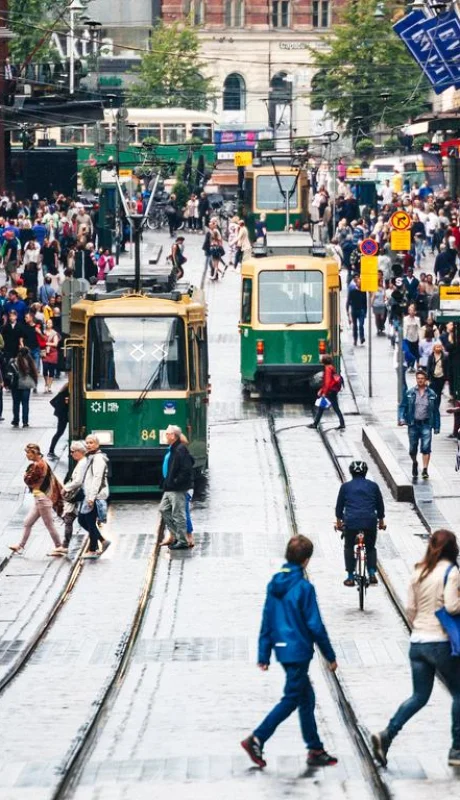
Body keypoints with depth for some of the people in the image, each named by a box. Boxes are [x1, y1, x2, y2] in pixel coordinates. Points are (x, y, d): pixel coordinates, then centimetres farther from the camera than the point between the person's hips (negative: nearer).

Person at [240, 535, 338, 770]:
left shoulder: (274, 584, 5)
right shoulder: (304, 587, -16)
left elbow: (267, 620, 9)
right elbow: (315, 625, -13)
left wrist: (264, 654, 14)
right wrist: (330, 656, -4)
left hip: (283, 650, 8)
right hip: (299, 651, -8)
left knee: (306, 697, 16)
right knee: (291, 700, 0)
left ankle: (315, 750, 20)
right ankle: (257, 739, -7)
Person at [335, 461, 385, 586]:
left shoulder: (345, 486, 8)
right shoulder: (373, 486, 11)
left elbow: (339, 505, 14)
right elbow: (380, 505, 17)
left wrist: (338, 521, 29)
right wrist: (381, 521, 31)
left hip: (351, 521, -1)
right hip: (370, 521, 1)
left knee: (349, 547, 16)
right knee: (370, 548, 19)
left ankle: (350, 577, 11)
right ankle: (372, 574, 4)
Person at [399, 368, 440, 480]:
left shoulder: (431, 394, 4)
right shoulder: (409, 393, 4)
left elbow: (436, 411, 8)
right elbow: (402, 406, 5)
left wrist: (437, 426, 5)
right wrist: (401, 418, -13)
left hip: (426, 424, -1)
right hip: (413, 424, 1)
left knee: (426, 447, -13)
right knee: (412, 449, 6)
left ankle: (425, 470, -8)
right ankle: (414, 463, 35)